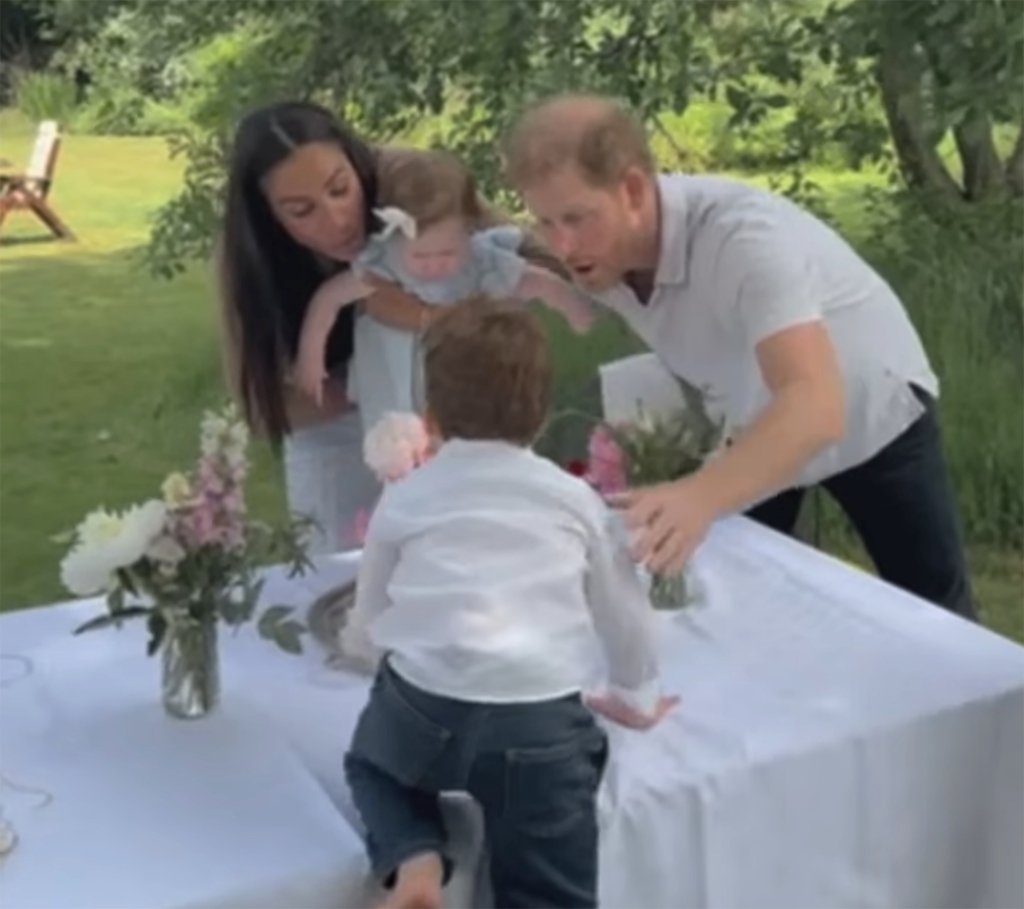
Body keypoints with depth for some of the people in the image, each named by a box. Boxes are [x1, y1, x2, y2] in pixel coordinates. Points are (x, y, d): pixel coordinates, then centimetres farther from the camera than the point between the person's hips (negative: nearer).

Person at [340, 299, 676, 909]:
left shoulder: (403, 498, 11)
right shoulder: (576, 499, 12)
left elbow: (367, 622, 22)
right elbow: (625, 609, 24)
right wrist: (638, 697, 42)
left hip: (423, 711, 1)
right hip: (541, 728, 0)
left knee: (372, 761, 34)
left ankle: (413, 858, 7)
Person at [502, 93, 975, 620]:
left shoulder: (741, 237, -40)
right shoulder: (601, 254, -21)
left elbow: (816, 406, -53)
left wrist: (699, 496, -68)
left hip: (873, 415, -5)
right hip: (761, 432, 5)